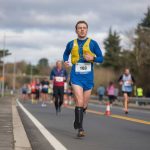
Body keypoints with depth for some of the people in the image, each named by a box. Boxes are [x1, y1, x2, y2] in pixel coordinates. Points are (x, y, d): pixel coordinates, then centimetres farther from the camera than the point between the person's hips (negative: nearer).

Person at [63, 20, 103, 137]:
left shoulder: (93, 43, 3)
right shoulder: (71, 44, 6)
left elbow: (101, 58, 5)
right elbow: (66, 54, 25)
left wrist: (93, 58, -15)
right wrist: (65, 61, 4)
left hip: (88, 77, 1)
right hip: (76, 76, -1)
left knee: (84, 105, 9)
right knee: (79, 102, -17)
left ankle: (77, 122, 37)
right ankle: (80, 129, -12)